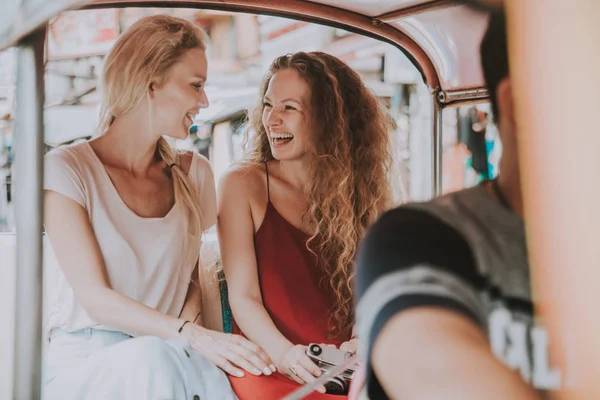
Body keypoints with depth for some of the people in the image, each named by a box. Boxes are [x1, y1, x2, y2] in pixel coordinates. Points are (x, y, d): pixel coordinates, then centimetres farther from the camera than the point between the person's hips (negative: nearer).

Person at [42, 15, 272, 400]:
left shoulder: (194, 174, 9)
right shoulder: (67, 169, -7)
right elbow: (95, 299, -14)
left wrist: (191, 322, -9)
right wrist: (192, 335, -27)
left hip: (169, 358, 4)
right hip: (86, 363, -4)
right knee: (153, 359, -36)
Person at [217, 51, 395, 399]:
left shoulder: (361, 192, 10)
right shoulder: (243, 185, 2)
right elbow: (243, 296, -4)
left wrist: (364, 342, -16)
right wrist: (282, 352, -22)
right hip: (270, 367, -3)